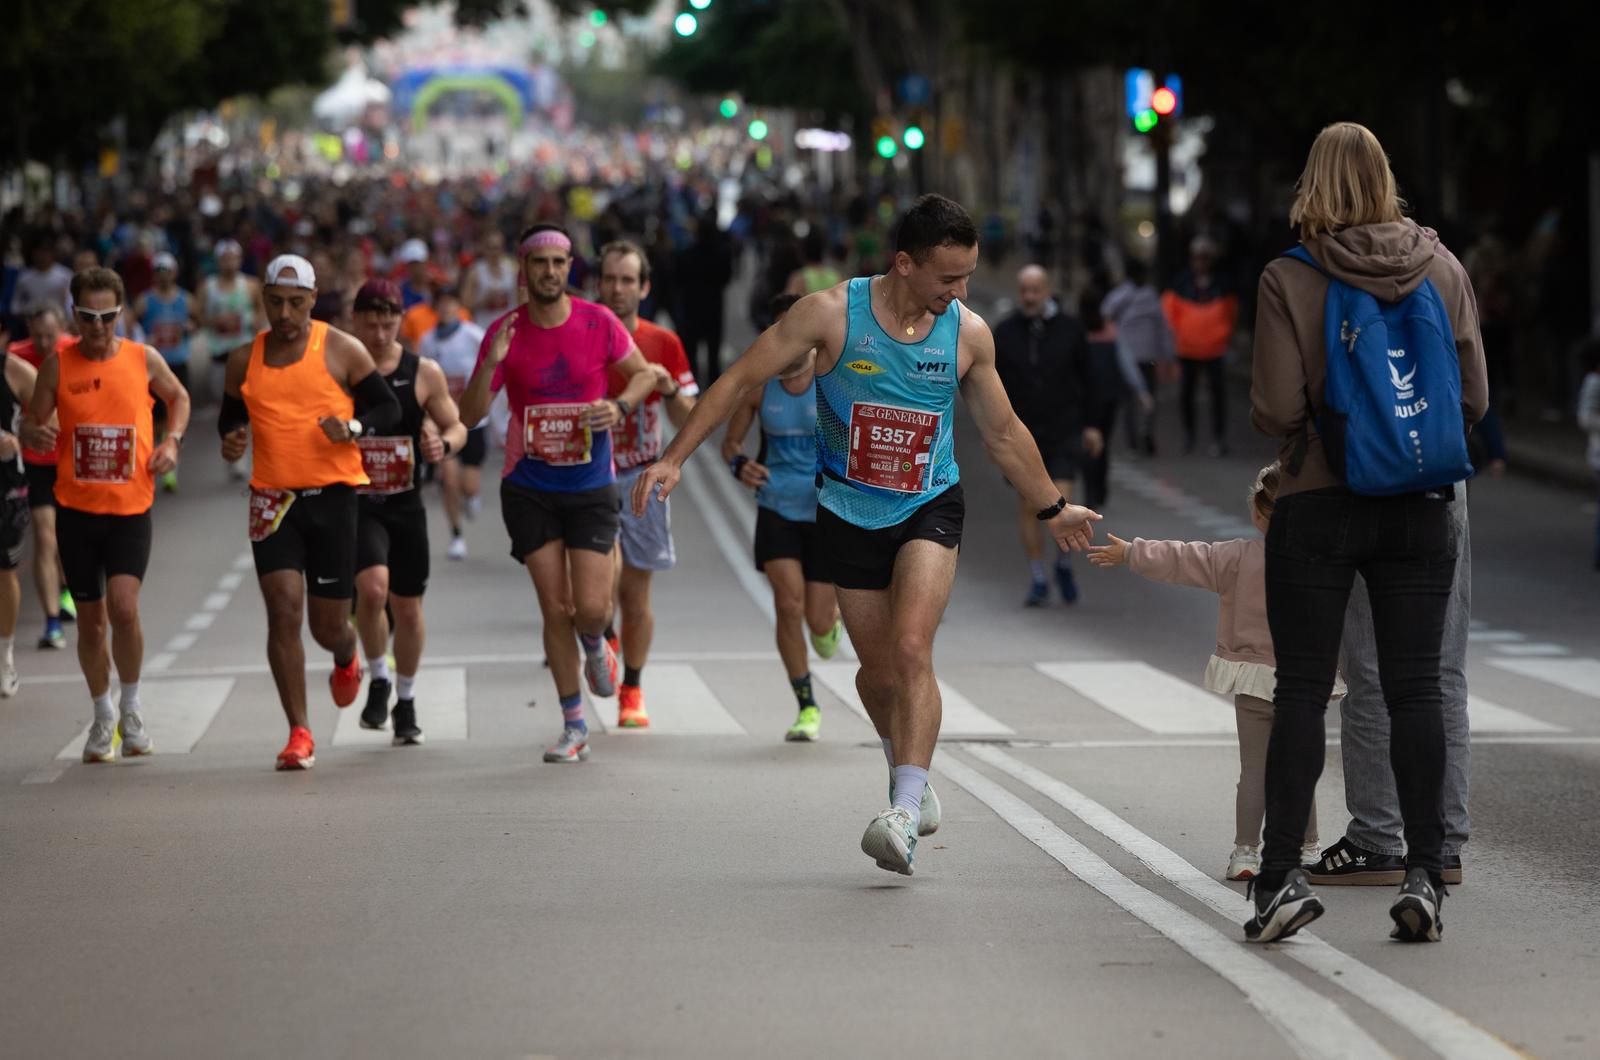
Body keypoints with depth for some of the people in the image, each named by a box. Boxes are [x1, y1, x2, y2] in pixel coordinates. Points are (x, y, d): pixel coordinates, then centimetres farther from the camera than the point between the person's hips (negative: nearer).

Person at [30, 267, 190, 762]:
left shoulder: (144, 359, 0)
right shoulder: (57, 365, -2)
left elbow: (178, 397, 18)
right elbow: (35, 422, 5)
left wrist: (172, 441, 1)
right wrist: (38, 434, -19)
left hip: (131, 507, -1)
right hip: (76, 509, 1)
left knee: (124, 607, -18)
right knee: (91, 620, 8)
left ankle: (131, 712, 3)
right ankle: (103, 718, 27)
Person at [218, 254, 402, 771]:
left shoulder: (342, 350, -2)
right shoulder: (245, 360, 7)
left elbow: (389, 408, 2)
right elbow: (230, 416, 20)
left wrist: (353, 427, -19)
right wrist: (231, 441, -4)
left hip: (332, 495, -2)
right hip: (272, 499, 2)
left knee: (328, 625, 5)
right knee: (283, 610, -12)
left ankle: (346, 659, 45)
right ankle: (299, 734, -6)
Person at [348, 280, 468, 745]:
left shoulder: (424, 374, 0)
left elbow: (457, 426, 8)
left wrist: (444, 443, -14)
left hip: (406, 504, 2)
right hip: (355, 502, -2)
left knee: (407, 607, 9)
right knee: (372, 587, -25)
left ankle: (406, 702, 28)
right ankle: (378, 679, -1)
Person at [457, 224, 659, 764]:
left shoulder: (597, 322, -6)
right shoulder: (505, 331, -6)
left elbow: (644, 372, 8)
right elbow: (469, 415, -7)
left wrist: (621, 406, -13)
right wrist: (490, 363, -25)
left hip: (591, 486, 0)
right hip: (529, 488, 0)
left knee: (591, 608, -8)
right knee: (555, 608, -2)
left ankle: (595, 648, 31)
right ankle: (574, 727, 10)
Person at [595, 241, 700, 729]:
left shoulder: (664, 344, 1)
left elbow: (687, 421, 3)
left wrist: (669, 389, -16)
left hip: (641, 478, 1)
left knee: (636, 597, 7)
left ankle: (632, 690, 24)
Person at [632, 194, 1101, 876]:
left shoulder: (968, 333, -5)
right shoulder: (832, 313, -14)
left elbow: (1003, 433, 11)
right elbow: (741, 379, -7)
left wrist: (1053, 510, 20)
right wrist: (674, 458, -12)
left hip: (929, 510, 0)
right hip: (850, 514, 0)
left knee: (910, 649, -21)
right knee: (878, 672, 7)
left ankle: (905, 812, -25)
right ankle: (908, 775, 36)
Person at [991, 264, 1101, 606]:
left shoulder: (1069, 330, 0)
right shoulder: (1004, 333, 2)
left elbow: (1087, 381, 7)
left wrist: (1089, 425, 4)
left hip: (1064, 434, -1)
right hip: (1022, 434, 1)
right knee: (1028, 505, 1)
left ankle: (1064, 565, 15)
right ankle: (1037, 581, 10)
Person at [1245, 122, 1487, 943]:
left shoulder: (1289, 280, -9)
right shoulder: (1441, 270, 1)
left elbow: (1276, 412, -12)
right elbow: (1474, 399, 2)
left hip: (1317, 503, -2)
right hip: (1421, 506, 2)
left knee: (1301, 690, 3)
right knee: (1415, 689, 5)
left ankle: (1282, 875, 0)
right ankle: (1424, 876, 2)